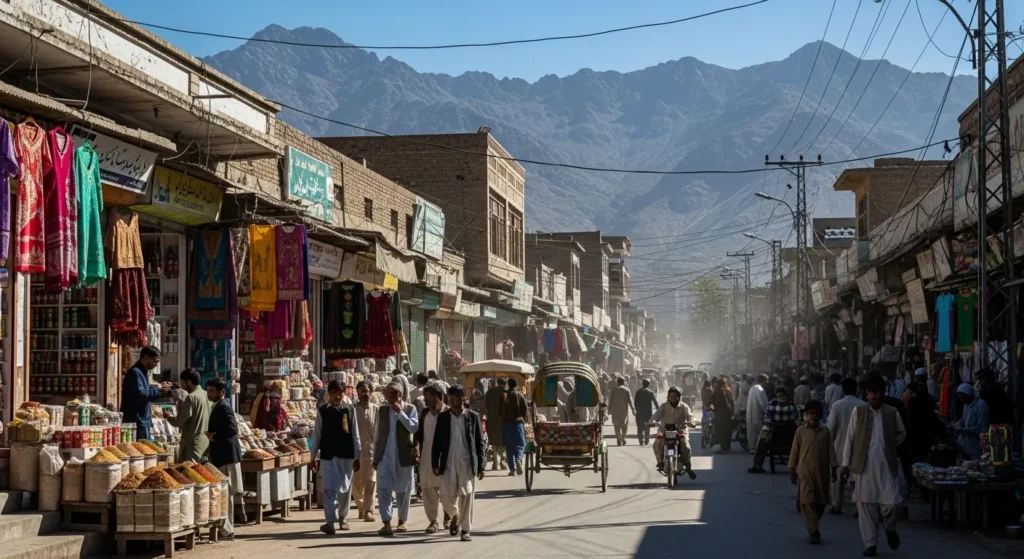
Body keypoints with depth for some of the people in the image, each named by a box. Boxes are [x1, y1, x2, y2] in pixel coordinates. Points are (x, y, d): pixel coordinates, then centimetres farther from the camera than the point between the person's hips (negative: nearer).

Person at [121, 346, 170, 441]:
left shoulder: (142, 372, 17)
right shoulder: (135, 373, -15)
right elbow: (140, 395, -25)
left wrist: (160, 388, 8)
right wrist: (158, 389, -16)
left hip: (143, 420, 10)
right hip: (136, 421, -10)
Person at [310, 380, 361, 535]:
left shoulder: (350, 410, 2)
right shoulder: (322, 411, 0)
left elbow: (355, 435, 4)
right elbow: (317, 434, 4)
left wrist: (357, 457, 2)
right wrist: (313, 456, 4)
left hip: (346, 455, 2)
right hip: (328, 455, -2)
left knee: (345, 488, 12)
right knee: (329, 488, -10)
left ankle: (342, 517, 30)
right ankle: (330, 522, -15)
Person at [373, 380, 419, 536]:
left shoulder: (410, 409, 1)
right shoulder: (382, 410, 10)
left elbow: (414, 428, -14)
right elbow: (378, 435, 12)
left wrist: (400, 412, -16)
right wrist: (375, 457, 9)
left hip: (403, 455, -2)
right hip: (385, 455, 2)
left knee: (403, 490, 8)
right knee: (383, 488, -10)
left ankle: (402, 521, 22)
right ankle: (386, 523, -14)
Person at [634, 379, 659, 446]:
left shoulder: (638, 392, -1)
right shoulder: (650, 392, -5)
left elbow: (635, 402, 1)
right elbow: (655, 401, -4)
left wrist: (636, 409, 10)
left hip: (640, 413, 0)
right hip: (648, 412, 0)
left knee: (640, 427, 1)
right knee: (647, 427, 12)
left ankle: (641, 440, -13)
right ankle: (647, 441, 14)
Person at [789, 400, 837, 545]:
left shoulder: (825, 432, 3)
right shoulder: (800, 431, -1)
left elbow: (831, 451, 5)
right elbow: (794, 451, 4)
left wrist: (833, 469, 0)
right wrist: (792, 470, 3)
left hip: (822, 472, 2)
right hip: (805, 471, -2)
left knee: (820, 501, 9)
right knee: (807, 501, -11)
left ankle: (813, 527, 28)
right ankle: (813, 532, -12)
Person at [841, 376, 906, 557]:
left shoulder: (892, 412, 4)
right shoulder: (858, 411, 1)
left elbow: (902, 433, 20)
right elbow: (850, 438, 3)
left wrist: (890, 446, 5)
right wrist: (846, 463, 0)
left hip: (886, 465, 0)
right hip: (864, 466, 0)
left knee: (890, 502, -7)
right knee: (865, 505, 1)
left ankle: (890, 528, 26)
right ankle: (870, 544, 11)